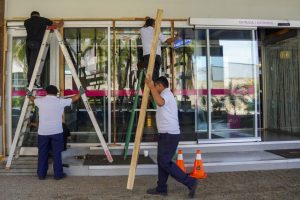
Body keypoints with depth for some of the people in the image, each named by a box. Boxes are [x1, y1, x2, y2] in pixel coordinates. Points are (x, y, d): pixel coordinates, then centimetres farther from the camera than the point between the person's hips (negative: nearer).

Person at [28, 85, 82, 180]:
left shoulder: (40, 101, 3)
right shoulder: (60, 101, -3)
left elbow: (33, 99, 27)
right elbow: (74, 98, 11)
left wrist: (29, 95, 49)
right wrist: (80, 93, 30)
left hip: (42, 132, 2)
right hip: (56, 132, -2)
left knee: (42, 153, 11)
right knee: (57, 153, 5)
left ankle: (41, 174, 19)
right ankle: (58, 174, 12)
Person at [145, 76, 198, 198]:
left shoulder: (166, 93, -13)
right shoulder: (166, 94, 21)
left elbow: (160, 102, -38)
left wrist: (151, 87, -32)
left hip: (169, 134, -11)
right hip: (166, 134, 11)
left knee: (165, 162, -8)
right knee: (162, 161, 13)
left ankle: (190, 182, -3)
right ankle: (161, 188, 22)